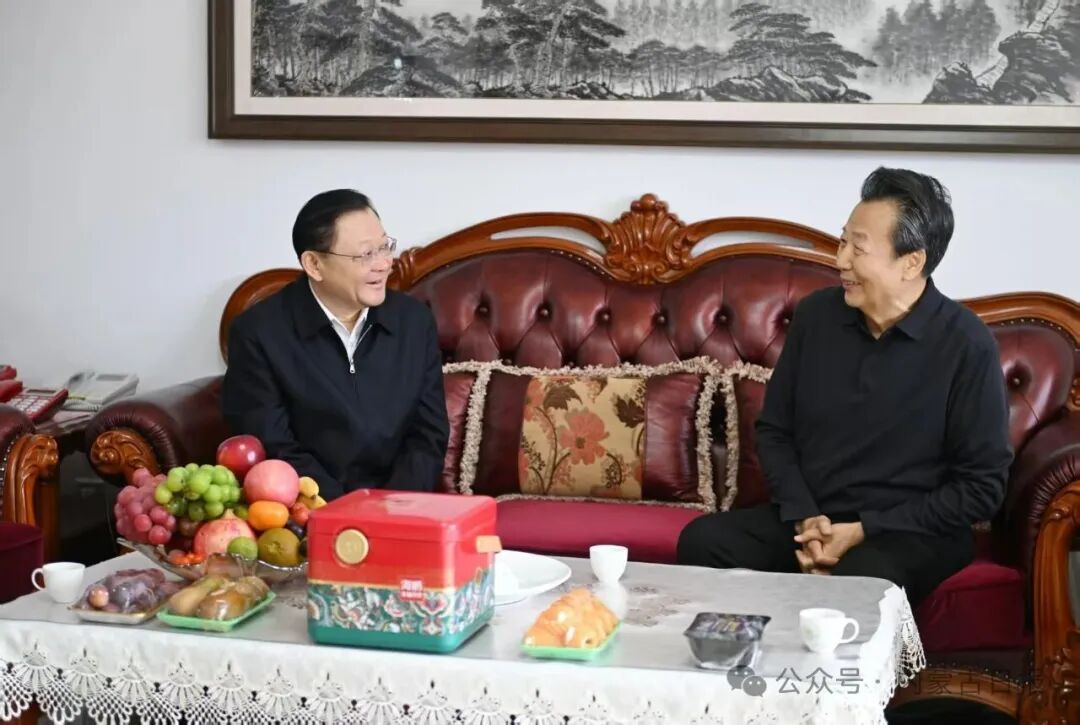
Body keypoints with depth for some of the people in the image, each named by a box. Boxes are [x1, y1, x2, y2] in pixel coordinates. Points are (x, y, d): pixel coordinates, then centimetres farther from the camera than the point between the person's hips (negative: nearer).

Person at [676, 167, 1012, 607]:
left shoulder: (966, 345, -11)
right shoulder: (816, 315, 2)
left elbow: (981, 486, -10)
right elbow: (773, 430, 10)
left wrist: (863, 531, -16)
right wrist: (804, 517, -8)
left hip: (913, 531, -5)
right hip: (808, 518, 5)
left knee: (858, 584, -37)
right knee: (701, 541, -19)